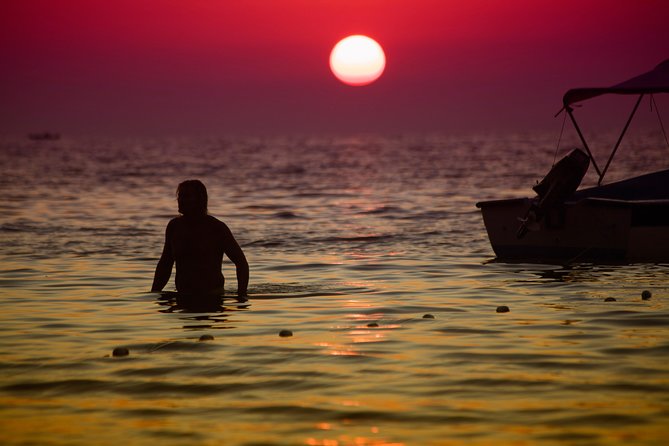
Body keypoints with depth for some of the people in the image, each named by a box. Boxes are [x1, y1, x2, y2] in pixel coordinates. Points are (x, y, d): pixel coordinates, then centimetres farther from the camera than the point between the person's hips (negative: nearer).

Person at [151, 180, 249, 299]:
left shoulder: (217, 228, -4)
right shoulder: (174, 226, 9)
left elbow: (241, 263, 0)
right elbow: (164, 264, 20)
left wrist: (241, 296, -11)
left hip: (213, 297, -4)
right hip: (183, 297, 4)